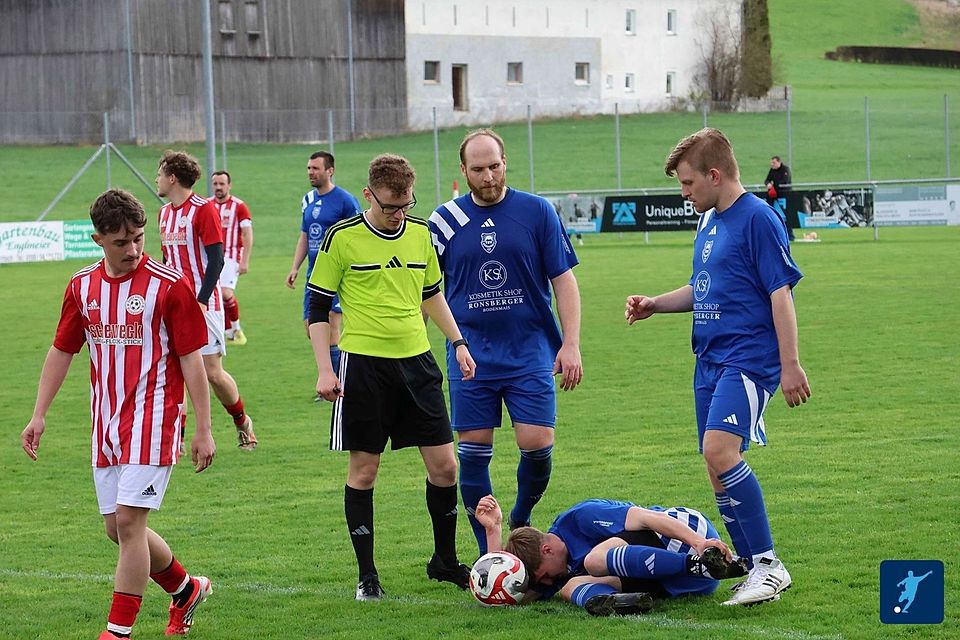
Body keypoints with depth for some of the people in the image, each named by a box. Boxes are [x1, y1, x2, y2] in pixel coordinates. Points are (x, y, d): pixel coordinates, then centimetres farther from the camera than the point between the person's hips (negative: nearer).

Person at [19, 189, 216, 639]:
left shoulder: (168, 286, -9)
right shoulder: (82, 287, 6)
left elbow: (192, 360, -7)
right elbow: (61, 351, 15)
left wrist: (204, 430, -8)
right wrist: (39, 416, 10)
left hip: (152, 421, -6)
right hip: (106, 424, 6)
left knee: (129, 521, -12)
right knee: (117, 528, 10)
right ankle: (186, 590, 33)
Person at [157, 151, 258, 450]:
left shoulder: (203, 209, -10)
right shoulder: (165, 212, 13)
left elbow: (215, 260, -14)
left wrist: (201, 301, -20)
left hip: (203, 304, -7)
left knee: (212, 372, -4)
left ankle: (242, 421, 19)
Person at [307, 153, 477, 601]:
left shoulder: (420, 233, 7)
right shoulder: (342, 238, -7)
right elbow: (318, 307, -2)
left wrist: (458, 342, 16)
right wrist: (324, 369, -9)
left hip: (416, 362, 4)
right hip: (364, 364, -4)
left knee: (444, 464, 2)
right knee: (363, 469, 1)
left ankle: (445, 560, 19)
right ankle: (367, 575, 10)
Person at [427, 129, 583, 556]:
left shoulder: (537, 212, 0)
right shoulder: (444, 221, 3)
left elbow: (563, 279, 2)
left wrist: (571, 344, -5)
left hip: (530, 351, -1)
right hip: (470, 355, 1)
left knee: (537, 445, -8)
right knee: (473, 453, 0)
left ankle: (521, 522, 20)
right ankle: (488, 552, 11)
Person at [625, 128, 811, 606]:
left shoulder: (757, 218, -11)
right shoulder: (708, 221, 16)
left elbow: (780, 292, -14)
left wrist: (790, 365, -17)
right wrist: (653, 305, 14)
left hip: (748, 358, -9)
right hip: (709, 362, 9)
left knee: (719, 450, -24)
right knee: (718, 472, 6)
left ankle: (769, 565, -19)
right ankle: (754, 569, 13)